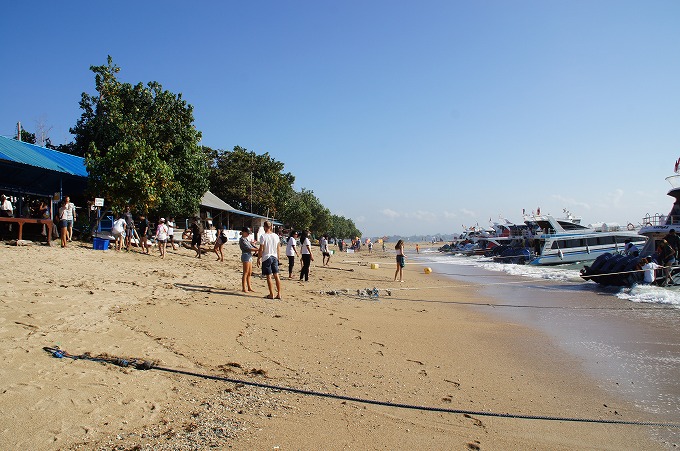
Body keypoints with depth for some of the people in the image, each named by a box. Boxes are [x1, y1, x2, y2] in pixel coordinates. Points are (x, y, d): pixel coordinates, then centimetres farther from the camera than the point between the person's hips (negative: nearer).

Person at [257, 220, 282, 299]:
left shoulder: (263, 236, -11)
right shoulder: (276, 236, 5)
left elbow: (261, 249, -12)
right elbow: (278, 249, 11)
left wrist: (259, 258, -2)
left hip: (266, 258, -5)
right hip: (274, 257, 5)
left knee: (269, 276, 1)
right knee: (276, 276, 7)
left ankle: (271, 294, 5)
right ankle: (279, 294, 8)